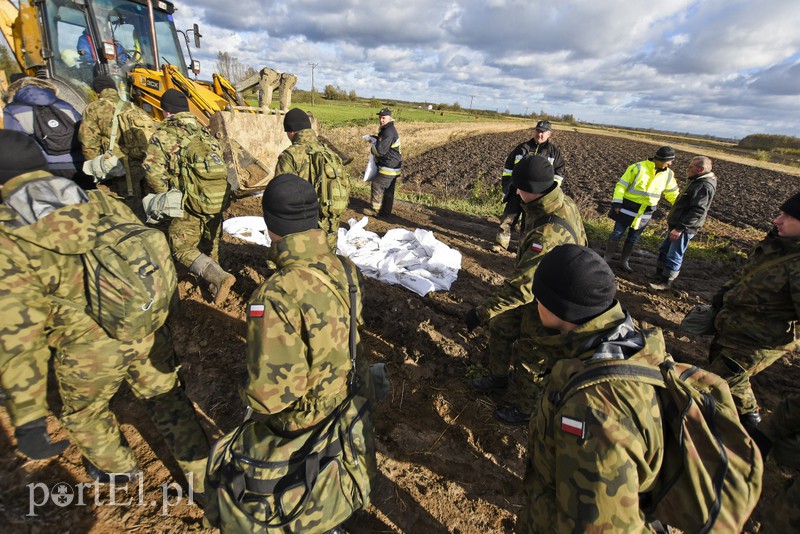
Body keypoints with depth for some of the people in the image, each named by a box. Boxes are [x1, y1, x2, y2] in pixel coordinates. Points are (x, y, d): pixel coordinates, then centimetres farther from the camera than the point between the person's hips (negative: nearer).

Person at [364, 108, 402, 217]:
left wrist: (373, 146, -3)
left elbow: (380, 150, -23)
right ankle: (385, 211, 21)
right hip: (394, 166, 10)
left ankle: (375, 209, 5)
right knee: (388, 189, 13)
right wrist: (375, 138, 12)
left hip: (389, 166, -10)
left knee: (377, 185, -4)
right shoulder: (390, 130, 15)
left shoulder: (388, 132, -20)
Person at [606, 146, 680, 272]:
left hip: (644, 214, 5)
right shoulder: (638, 168, -16)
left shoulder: (668, 174, 2)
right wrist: (617, 203, -19)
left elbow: (672, 193, 12)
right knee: (616, 235, 2)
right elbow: (621, 185, -13)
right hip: (627, 209, -5)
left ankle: (624, 261, 27)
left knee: (633, 239, 14)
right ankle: (606, 259, 13)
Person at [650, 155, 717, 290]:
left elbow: (697, 211, -27)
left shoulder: (704, 186, -20)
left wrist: (680, 228, -30)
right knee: (664, 249, 19)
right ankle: (659, 274, 32)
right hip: (678, 224, 10)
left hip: (685, 228, -10)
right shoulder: (696, 181, 13)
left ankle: (666, 282, 8)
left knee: (674, 256, -2)